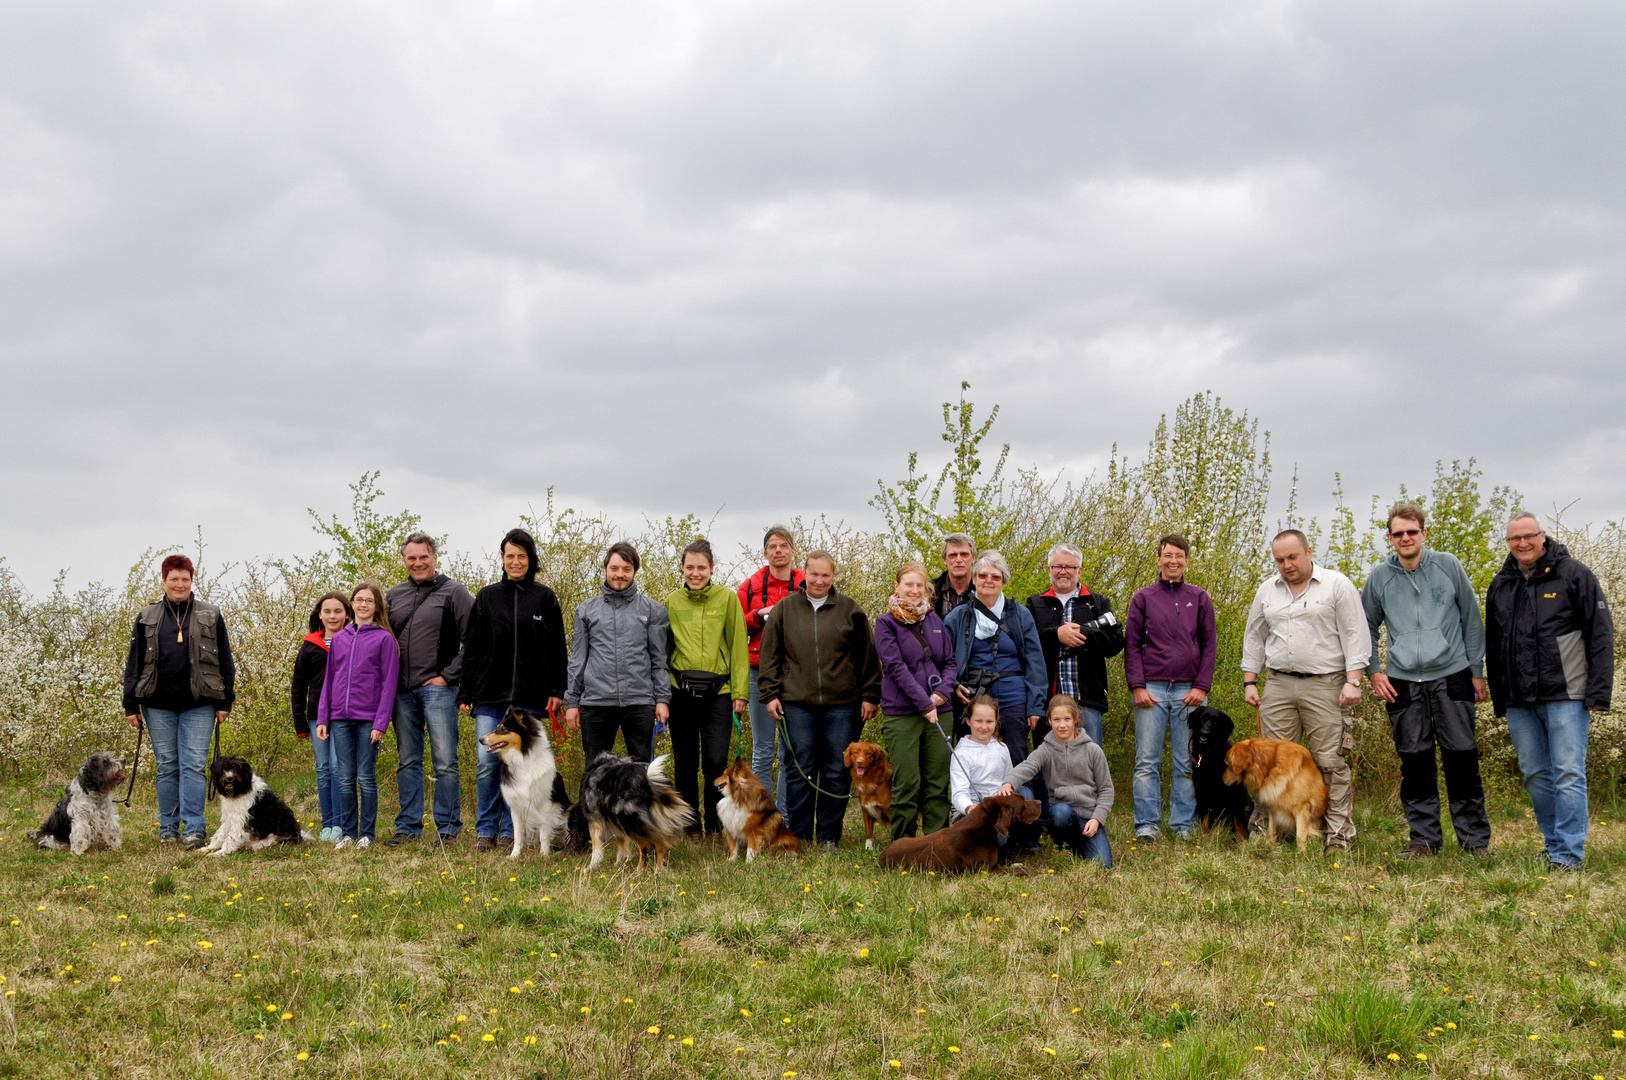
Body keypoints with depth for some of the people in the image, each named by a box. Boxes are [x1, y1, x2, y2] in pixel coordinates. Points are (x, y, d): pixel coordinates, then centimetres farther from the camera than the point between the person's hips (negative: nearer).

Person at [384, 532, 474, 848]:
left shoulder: (453, 593, -1)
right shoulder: (394, 596, 14)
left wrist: (449, 676, -8)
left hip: (438, 688, -5)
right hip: (402, 690, 5)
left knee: (445, 762, -4)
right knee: (408, 762, 9)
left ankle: (448, 828, 3)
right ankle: (408, 827, 14)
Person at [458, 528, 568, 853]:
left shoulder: (544, 598, 6)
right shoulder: (487, 596, 9)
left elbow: (557, 649, 5)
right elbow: (471, 647, 8)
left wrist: (556, 691, -2)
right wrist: (465, 693, 4)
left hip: (529, 698, -1)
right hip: (489, 696, 1)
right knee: (487, 764, -4)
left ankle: (510, 832, 11)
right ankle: (486, 831, 6)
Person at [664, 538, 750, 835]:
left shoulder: (727, 598, 3)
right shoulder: (671, 601, 8)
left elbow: (738, 647, 4)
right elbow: (661, 648, 14)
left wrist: (740, 691, -2)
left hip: (718, 692, -2)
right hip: (680, 691, 2)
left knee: (716, 761, -9)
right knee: (685, 765, 7)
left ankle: (715, 825, 9)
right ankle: (690, 825, 19)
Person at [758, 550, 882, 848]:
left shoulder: (850, 610, 6)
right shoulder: (785, 609, 8)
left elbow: (867, 656, 7)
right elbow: (770, 655, 10)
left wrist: (870, 696, 3)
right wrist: (771, 693, 2)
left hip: (842, 706, 0)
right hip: (797, 704, 0)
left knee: (837, 772, 2)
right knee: (799, 771, 2)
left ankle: (829, 839, 10)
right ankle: (799, 838, 9)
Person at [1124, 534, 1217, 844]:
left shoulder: (1199, 598, 11)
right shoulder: (1143, 598, 8)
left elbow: (1209, 646, 9)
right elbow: (1131, 645, 5)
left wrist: (1201, 687, -1)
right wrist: (1137, 686, -5)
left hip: (1188, 691, 1)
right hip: (1151, 689, -1)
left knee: (1187, 763, 3)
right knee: (1147, 762, -2)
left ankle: (1183, 825, 9)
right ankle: (1146, 826, 2)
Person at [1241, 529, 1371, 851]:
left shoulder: (1337, 585, 0)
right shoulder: (1267, 590, 14)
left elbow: (1354, 635, -3)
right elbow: (1254, 639, 20)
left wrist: (1353, 681, -10)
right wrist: (1249, 682, 13)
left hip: (1325, 686, -4)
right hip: (1278, 686, 4)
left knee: (1330, 762, -5)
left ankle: (1339, 832, 0)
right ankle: (1263, 828, 8)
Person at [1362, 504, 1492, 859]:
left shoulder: (1449, 566, 1)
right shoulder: (1379, 577, 4)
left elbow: (1471, 620, 7)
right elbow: (1366, 627, 17)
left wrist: (1476, 670, 5)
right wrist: (1374, 670, 6)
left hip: (1451, 676, -1)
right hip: (1402, 681, 2)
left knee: (1462, 760, -2)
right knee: (1415, 763, 4)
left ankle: (1474, 838, 6)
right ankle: (1424, 838, 12)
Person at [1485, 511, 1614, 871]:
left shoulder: (1574, 574, -1)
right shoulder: (1500, 586, 14)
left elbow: (1601, 635, -3)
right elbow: (1492, 646, 21)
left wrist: (1598, 693, -9)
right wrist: (1499, 699, 16)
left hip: (1565, 696, -5)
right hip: (1519, 702, 5)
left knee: (1568, 775, -7)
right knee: (1535, 776, 8)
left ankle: (1568, 854, -5)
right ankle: (1555, 844, 19)